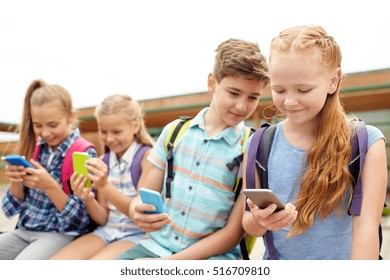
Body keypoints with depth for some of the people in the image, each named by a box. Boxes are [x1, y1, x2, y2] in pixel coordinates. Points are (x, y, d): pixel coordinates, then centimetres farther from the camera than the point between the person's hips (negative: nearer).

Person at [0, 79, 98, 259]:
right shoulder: (34, 147, 5)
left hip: (62, 234, -6)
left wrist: (50, 186, -25)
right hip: (24, 230, 6)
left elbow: (79, 219, -12)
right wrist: (15, 182, -12)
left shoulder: (85, 154, -10)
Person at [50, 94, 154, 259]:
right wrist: (88, 198, -13)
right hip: (107, 231, 6)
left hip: (138, 234, -5)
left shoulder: (147, 156, -7)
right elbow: (103, 219, 9)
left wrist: (105, 186, -23)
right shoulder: (103, 161, 9)